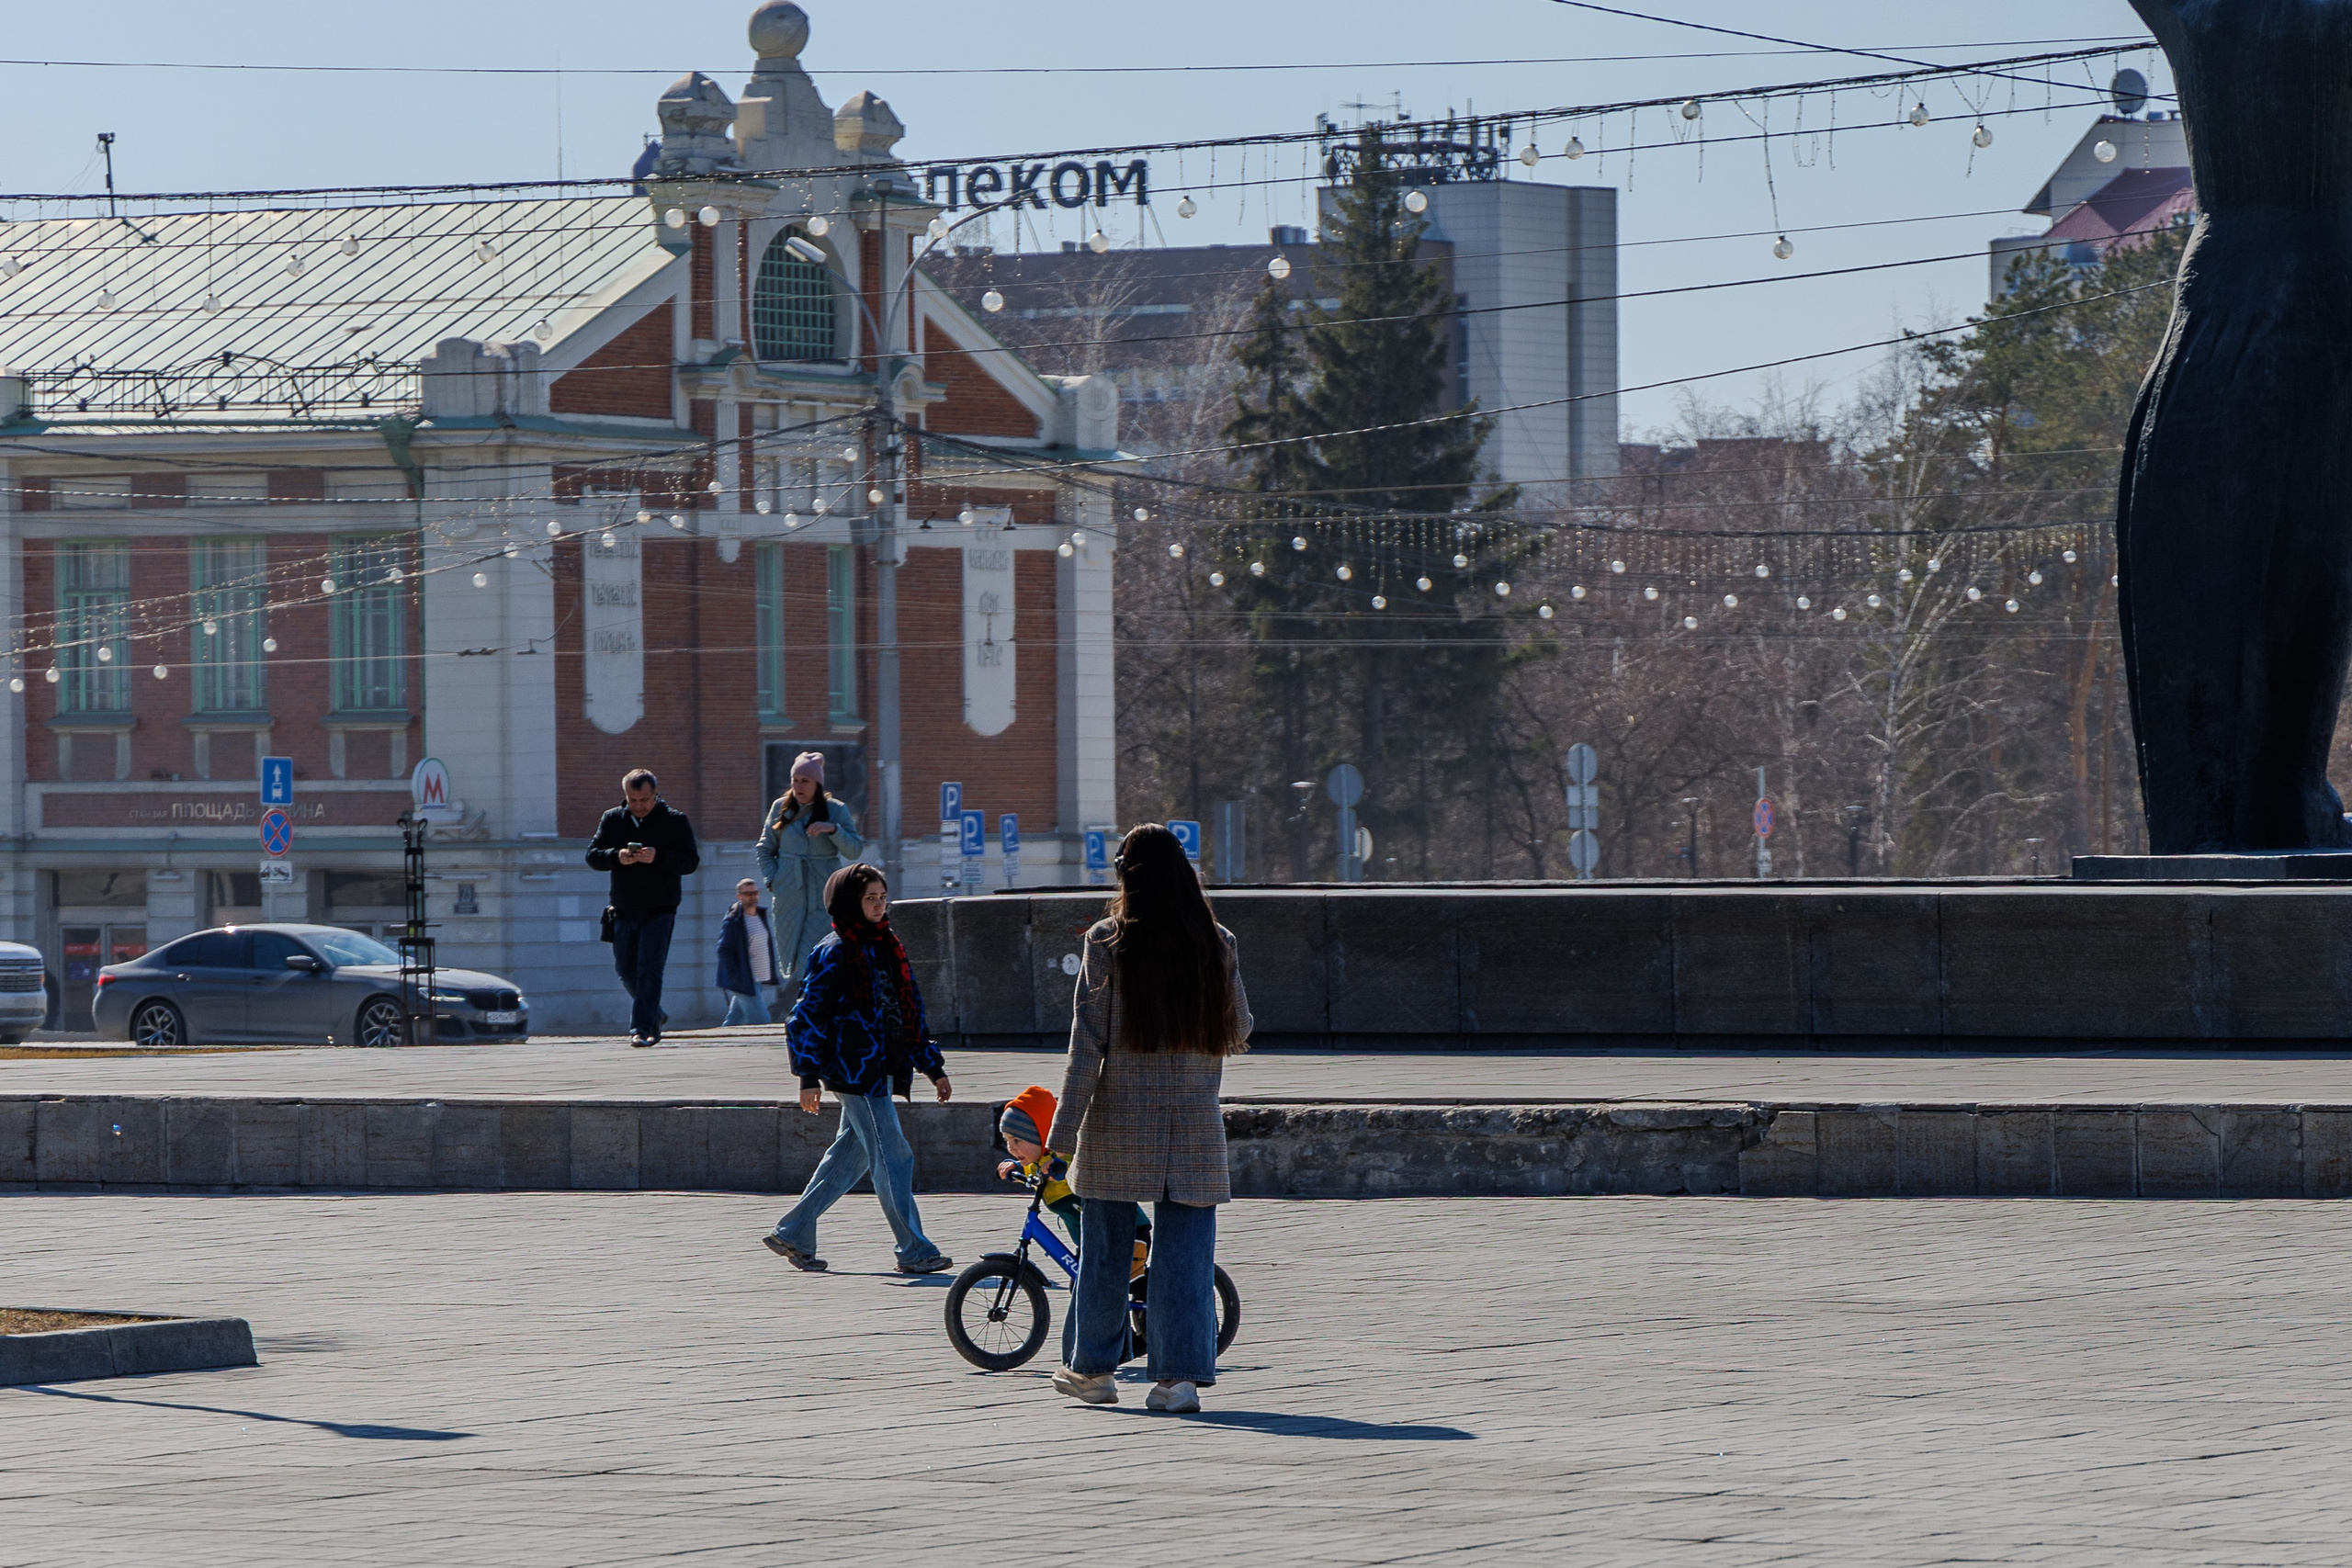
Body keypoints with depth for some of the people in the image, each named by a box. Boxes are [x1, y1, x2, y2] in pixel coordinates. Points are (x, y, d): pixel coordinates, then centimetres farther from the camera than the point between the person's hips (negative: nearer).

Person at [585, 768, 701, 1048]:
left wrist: (658, 857, -24)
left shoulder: (675, 821, -2)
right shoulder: (612, 819, 7)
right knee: (627, 971, 10)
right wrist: (616, 857, -18)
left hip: (660, 911, -4)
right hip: (624, 910, 4)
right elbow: (592, 855, 3)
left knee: (649, 970, -13)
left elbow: (690, 861, -8)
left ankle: (642, 1028, -14)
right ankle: (655, 1015, 32)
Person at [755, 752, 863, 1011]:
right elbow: (765, 849, 16)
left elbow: (854, 850, -3)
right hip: (789, 897, 3)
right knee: (788, 959, 2)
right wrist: (771, 880, 2)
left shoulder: (836, 810, 2)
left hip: (823, 896, -3)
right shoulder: (781, 808, 9)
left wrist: (833, 829, -19)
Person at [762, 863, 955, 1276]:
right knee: (893, 1156, -9)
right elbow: (807, 1015, -10)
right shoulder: (834, 954, -9)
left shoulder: (886, 948, 16)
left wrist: (933, 1067, 18)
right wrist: (809, 1076, -14)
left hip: (881, 1069, 9)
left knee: (851, 1155, 12)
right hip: (853, 1070, -9)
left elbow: (910, 1013, 21)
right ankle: (914, 1251, -5)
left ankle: (793, 1233, 21)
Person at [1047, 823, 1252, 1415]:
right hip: (1194, 1122, 1)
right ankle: (1181, 1373, -5)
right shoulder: (1215, 945, -1)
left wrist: (1065, 1128, -6)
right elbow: (1238, 1031, 8)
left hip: (1118, 1120, -1)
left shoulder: (1107, 943, -7)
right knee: (1186, 1246, 3)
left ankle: (1092, 1368, 21)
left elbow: (1087, 1040, -8)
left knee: (1104, 1245, 11)